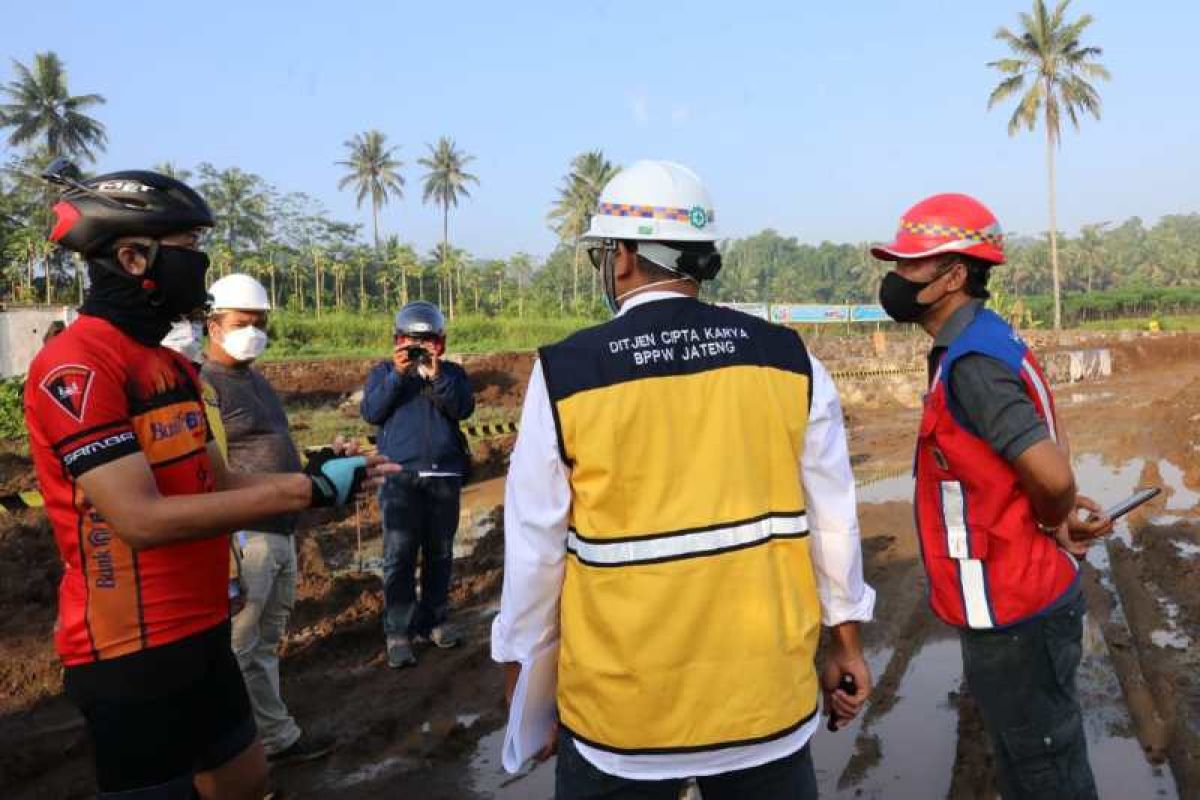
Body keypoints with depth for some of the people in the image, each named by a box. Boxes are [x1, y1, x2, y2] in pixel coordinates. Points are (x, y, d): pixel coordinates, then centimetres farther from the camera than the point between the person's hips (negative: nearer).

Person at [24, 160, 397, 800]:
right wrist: (301, 490, -23)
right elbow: (142, 518, -26)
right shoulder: (76, 365, -19)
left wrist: (319, 477, -3)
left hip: (201, 632, 9)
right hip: (131, 650, -9)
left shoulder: (172, 365, 11)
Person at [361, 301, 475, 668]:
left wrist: (436, 376, -19)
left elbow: (463, 408, -7)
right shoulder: (384, 371, 9)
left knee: (439, 553, 10)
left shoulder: (451, 372, 10)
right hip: (400, 475, -2)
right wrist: (397, 375, -15)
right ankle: (398, 631, 0)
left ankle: (434, 620, 22)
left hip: (444, 475, 2)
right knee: (399, 555, -5)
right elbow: (371, 412, -6)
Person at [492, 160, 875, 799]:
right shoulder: (789, 360, -4)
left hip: (622, 703, -2)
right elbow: (832, 516, 2)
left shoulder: (566, 374, -11)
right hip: (768, 688, 3)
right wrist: (845, 640, 15)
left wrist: (523, 670, 9)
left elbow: (536, 546, -5)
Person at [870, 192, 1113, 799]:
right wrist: (1064, 514, 2)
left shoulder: (971, 363, -24)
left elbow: (1052, 477, -29)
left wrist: (1053, 523, -8)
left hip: (1011, 610, -10)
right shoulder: (985, 344, 7)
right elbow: (1047, 437, 15)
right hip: (1014, 597, 10)